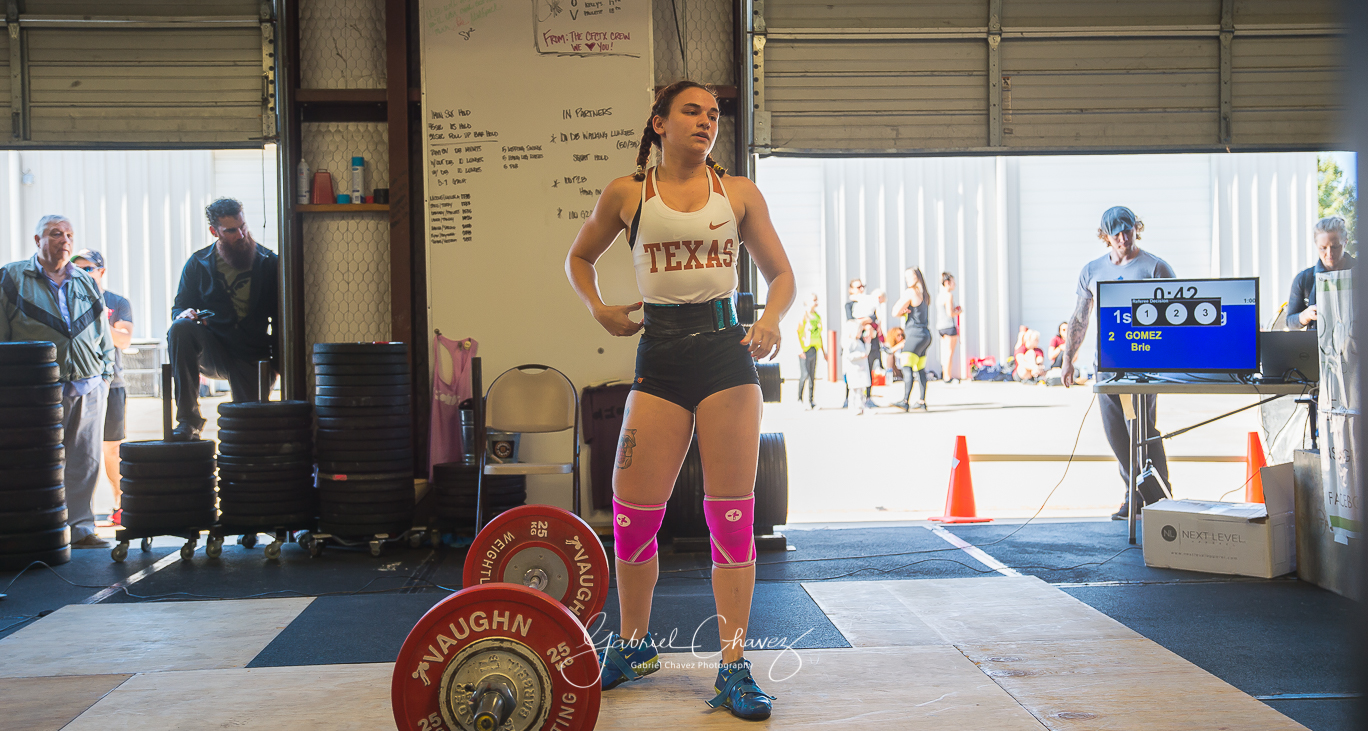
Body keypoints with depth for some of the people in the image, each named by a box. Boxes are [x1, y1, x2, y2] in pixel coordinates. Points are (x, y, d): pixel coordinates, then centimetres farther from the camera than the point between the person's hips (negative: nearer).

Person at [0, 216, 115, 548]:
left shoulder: (87, 283, 17)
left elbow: (104, 334, 21)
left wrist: (105, 375, 13)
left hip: (89, 387, 3)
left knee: (86, 461, 1)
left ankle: (80, 527, 8)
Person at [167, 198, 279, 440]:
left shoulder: (268, 263, 3)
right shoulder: (198, 263, 5)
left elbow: (280, 315, 4)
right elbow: (178, 308, 11)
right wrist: (184, 314, -15)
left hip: (252, 356, -1)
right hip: (211, 353, 1)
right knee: (180, 328, -30)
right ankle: (188, 419, -28)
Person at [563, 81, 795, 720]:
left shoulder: (740, 193, 7)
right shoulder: (626, 193, 7)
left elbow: (782, 273, 11)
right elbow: (579, 257, 22)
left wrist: (771, 320, -9)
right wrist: (598, 308, 5)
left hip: (727, 353, 0)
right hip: (660, 357, 1)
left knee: (732, 516, -2)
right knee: (632, 512, 0)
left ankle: (734, 669, 7)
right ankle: (632, 643, 25)